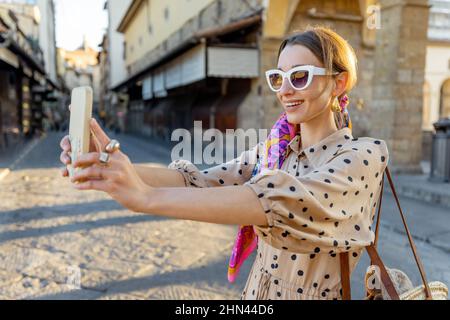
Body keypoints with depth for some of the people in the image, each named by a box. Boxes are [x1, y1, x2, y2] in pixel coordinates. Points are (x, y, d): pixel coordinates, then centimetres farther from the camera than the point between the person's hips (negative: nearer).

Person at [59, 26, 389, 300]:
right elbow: (200, 181, -14)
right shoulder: (270, 150, 0)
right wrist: (119, 169, -31)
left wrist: (147, 197, -42)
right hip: (256, 291, 5)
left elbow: (287, 203, -35)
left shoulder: (364, 156, -18)